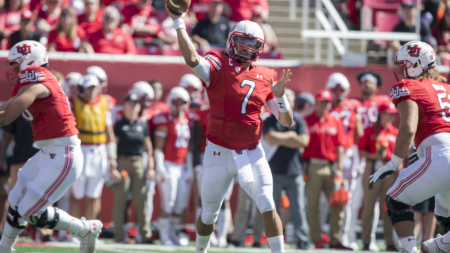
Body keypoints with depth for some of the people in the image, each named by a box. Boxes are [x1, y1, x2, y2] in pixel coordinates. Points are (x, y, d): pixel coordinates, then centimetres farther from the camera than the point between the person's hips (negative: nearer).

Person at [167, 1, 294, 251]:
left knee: (268, 207, -13)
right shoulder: (219, 64, -6)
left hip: (251, 153, 2)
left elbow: (287, 122, 6)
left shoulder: (266, 78, 5)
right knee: (209, 214, 11)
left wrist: (280, 96, -13)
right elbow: (192, 59, -30)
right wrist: (178, 22, -33)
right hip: (219, 153, -2)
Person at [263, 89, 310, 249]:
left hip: (294, 172, 1)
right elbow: (271, 139, -14)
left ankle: (302, 241, -3)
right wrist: (290, 136, -5)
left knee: (298, 209, -3)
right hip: (275, 172, -1)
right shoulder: (270, 121, 3)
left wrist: (280, 139, -7)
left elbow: (303, 141, -5)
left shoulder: (298, 121, 8)